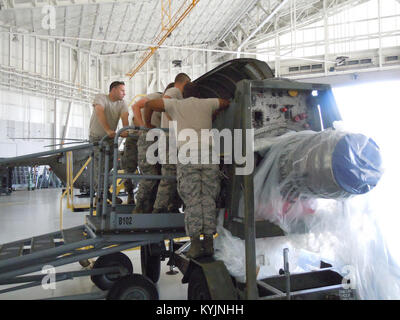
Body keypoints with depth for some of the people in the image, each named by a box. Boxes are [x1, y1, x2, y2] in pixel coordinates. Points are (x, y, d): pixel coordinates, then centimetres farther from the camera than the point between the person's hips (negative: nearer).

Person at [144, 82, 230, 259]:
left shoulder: (176, 104, 17)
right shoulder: (207, 103, 22)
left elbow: (148, 104, 21)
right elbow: (226, 103, 41)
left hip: (187, 154, -1)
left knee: (192, 201, -2)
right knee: (208, 199, 5)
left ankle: (195, 245, -4)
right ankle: (209, 243, 5)